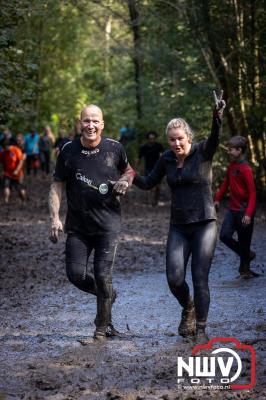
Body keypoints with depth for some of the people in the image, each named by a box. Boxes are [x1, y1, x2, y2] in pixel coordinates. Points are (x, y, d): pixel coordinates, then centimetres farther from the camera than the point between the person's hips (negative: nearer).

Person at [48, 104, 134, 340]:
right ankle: (108, 295, 27)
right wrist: (55, 218, -6)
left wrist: (125, 181, -4)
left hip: (108, 225, -2)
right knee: (76, 274, -5)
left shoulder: (114, 148, -1)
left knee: (103, 276, -6)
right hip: (77, 225, 2)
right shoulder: (68, 151, 0)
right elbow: (57, 186, 4)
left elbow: (128, 170, 19)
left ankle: (102, 327, 13)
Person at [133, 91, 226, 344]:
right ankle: (188, 310, 26)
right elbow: (148, 183, 16)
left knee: (200, 279, -6)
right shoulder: (166, 159, 5)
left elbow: (214, 138, -28)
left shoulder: (203, 152, -7)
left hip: (204, 224, -4)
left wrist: (217, 116, -47)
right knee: (175, 279, -5)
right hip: (178, 227, 4)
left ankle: (200, 328, 7)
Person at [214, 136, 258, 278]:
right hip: (232, 209, 7)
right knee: (224, 235, -6)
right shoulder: (231, 165, 7)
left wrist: (249, 214, -25)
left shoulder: (246, 169, -17)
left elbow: (252, 193, -19)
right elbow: (226, 182, 21)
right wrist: (217, 198, 16)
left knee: (244, 242, 1)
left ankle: (244, 268, 18)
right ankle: (247, 255, 15)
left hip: (244, 211, -7)